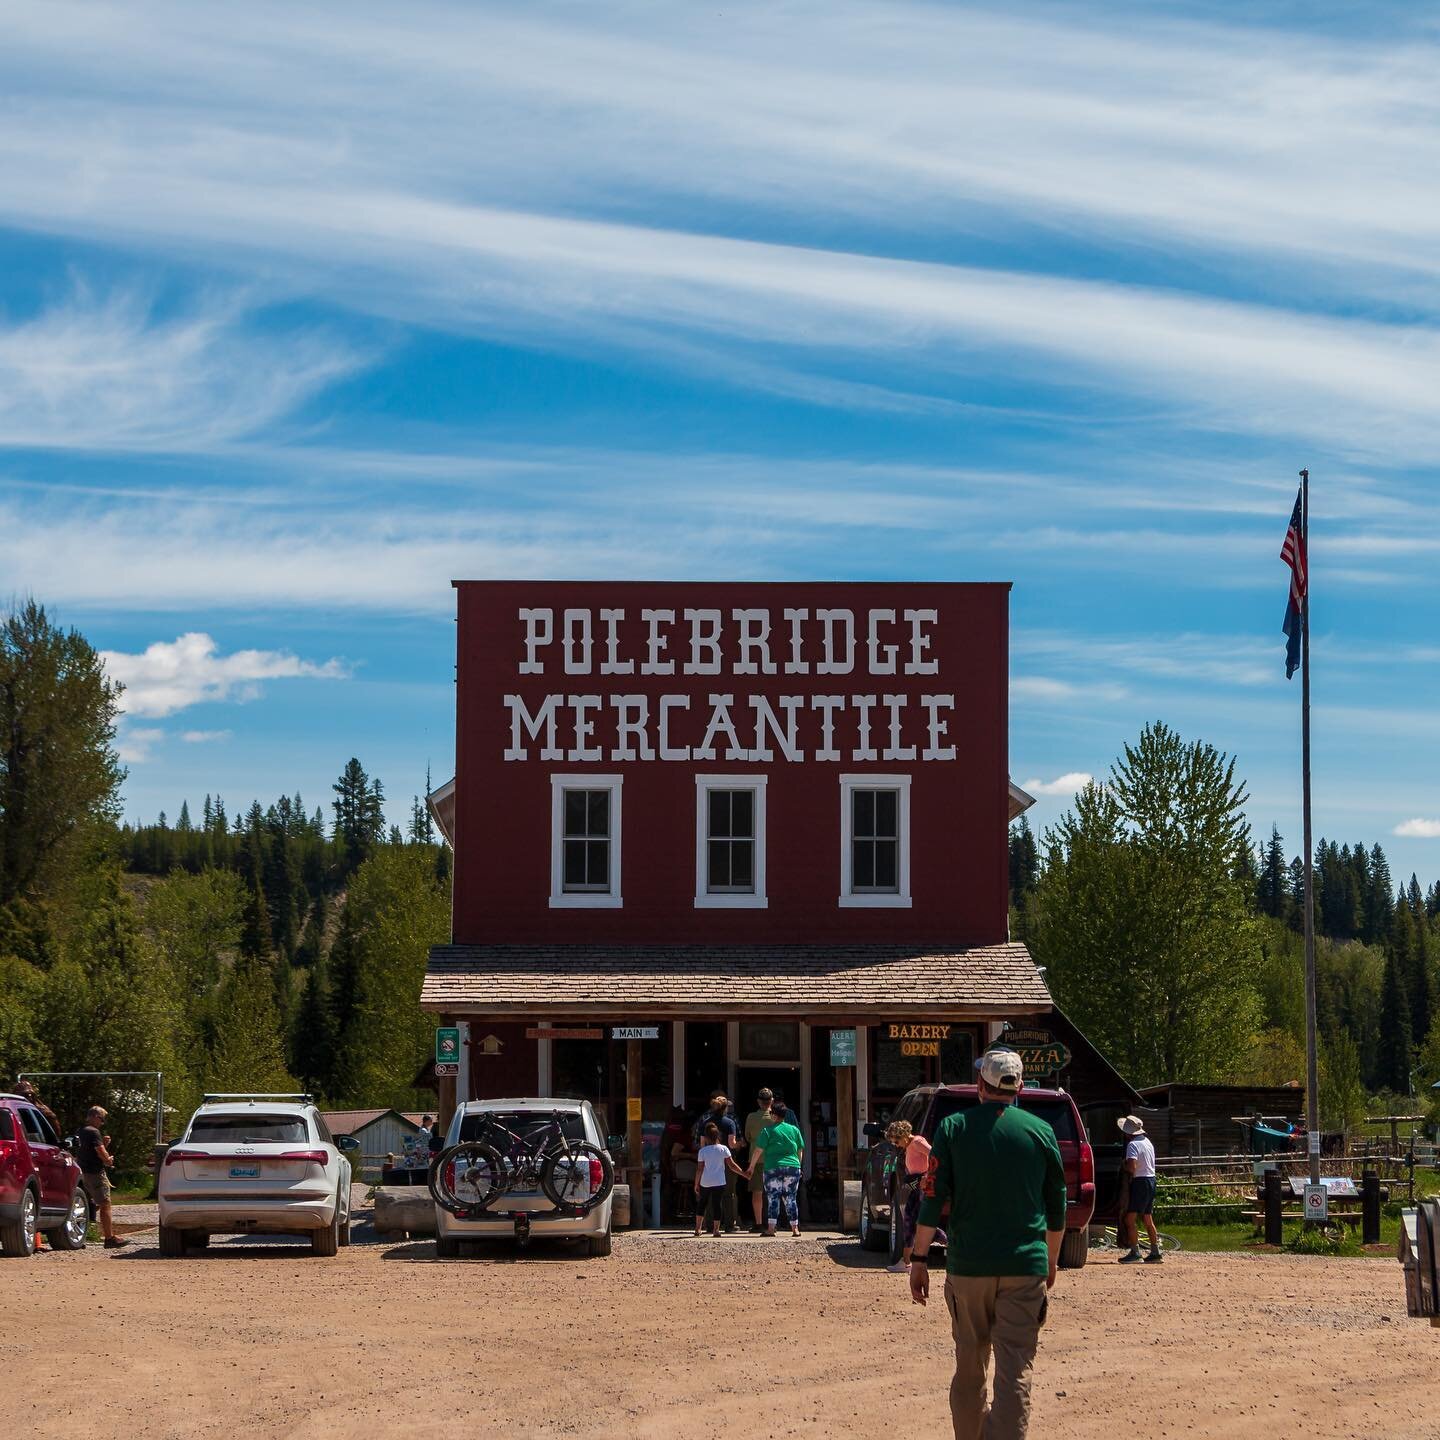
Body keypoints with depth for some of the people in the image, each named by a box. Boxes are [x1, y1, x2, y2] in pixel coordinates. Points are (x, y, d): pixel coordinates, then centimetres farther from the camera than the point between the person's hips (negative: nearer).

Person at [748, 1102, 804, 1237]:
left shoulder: (768, 1130, -3)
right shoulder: (794, 1130, 10)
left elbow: (758, 1150, -4)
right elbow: (800, 1151, 14)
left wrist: (752, 1166, 7)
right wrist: (798, 1167, 25)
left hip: (773, 1168, -3)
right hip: (793, 1167, 3)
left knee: (773, 1198, -1)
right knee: (791, 1199, 8)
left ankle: (771, 1228, -7)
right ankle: (795, 1228, 7)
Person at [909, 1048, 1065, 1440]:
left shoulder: (954, 1128, 0)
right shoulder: (1041, 1132, 3)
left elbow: (932, 1200, -4)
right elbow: (1056, 1207, 10)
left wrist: (919, 1259, 1)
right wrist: (1051, 1261, 23)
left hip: (967, 1266, 0)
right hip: (1026, 1268, 0)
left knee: (969, 1365, 14)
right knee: (1015, 1372, -3)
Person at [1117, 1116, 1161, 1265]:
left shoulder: (1133, 1144, -15)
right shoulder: (1147, 1142, 14)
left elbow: (1132, 1166, -27)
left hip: (1140, 1182, -9)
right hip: (1151, 1180, 9)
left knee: (1130, 1219, -7)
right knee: (1148, 1219, 16)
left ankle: (1134, 1253, -11)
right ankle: (1156, 1253, 18)